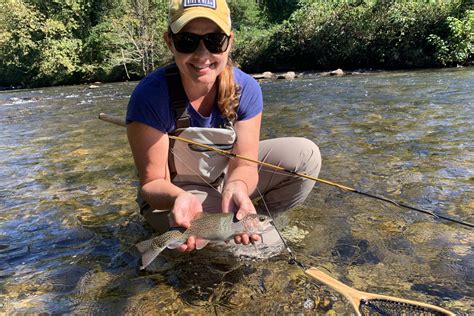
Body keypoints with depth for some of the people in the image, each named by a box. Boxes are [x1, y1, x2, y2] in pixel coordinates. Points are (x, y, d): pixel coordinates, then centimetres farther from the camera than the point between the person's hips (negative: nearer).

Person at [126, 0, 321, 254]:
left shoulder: (246, 88, -18)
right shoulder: (150, 96, -28)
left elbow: (243, 164, -18)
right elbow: (152, 182, -22)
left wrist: (236, 187, -42)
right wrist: (181, 198, -45)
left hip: (224, 176, 4)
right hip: (173, 192, -3)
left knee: (306, 155, -15)